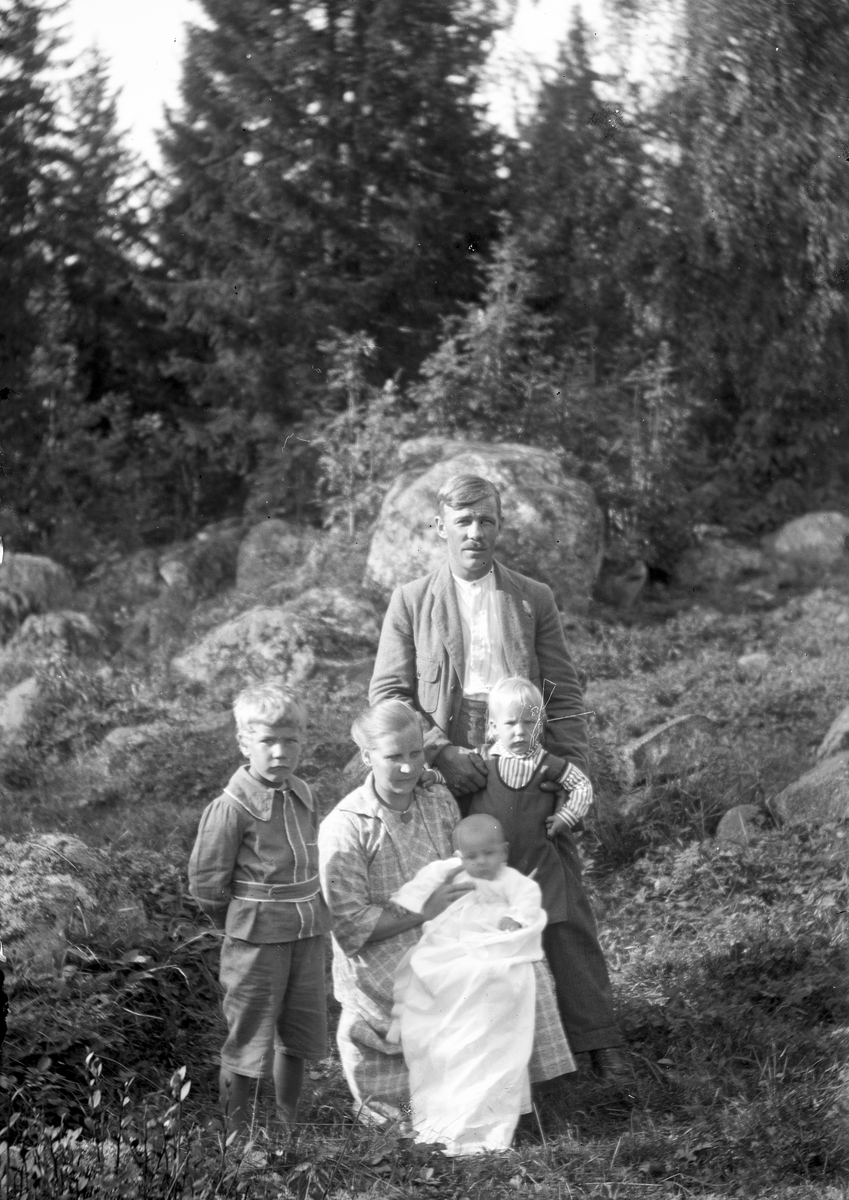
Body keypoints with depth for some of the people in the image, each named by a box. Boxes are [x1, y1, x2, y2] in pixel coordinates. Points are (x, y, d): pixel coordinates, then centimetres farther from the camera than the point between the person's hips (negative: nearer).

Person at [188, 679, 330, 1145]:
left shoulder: (302, 795, 3)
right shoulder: (231, 807, -17)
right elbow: (207, 884, -11)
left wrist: (310, 911, 10)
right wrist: (244, 923, -2)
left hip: (308, 934, 6)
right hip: (256, 941, -6)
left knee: (297, 1037, 17)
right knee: (248, 1041, 5)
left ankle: (288, 1127, 33)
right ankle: (238, 1137, 18)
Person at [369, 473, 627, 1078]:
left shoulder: (534, 600, 10)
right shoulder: (411, 602, 7)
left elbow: (564, 694, 8)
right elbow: (388, 695, 2)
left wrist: (574, 774, -3)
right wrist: (443, 752, -12)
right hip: (449, 778, -1)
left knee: (565, 903, -2)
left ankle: (596, 1039, 4)